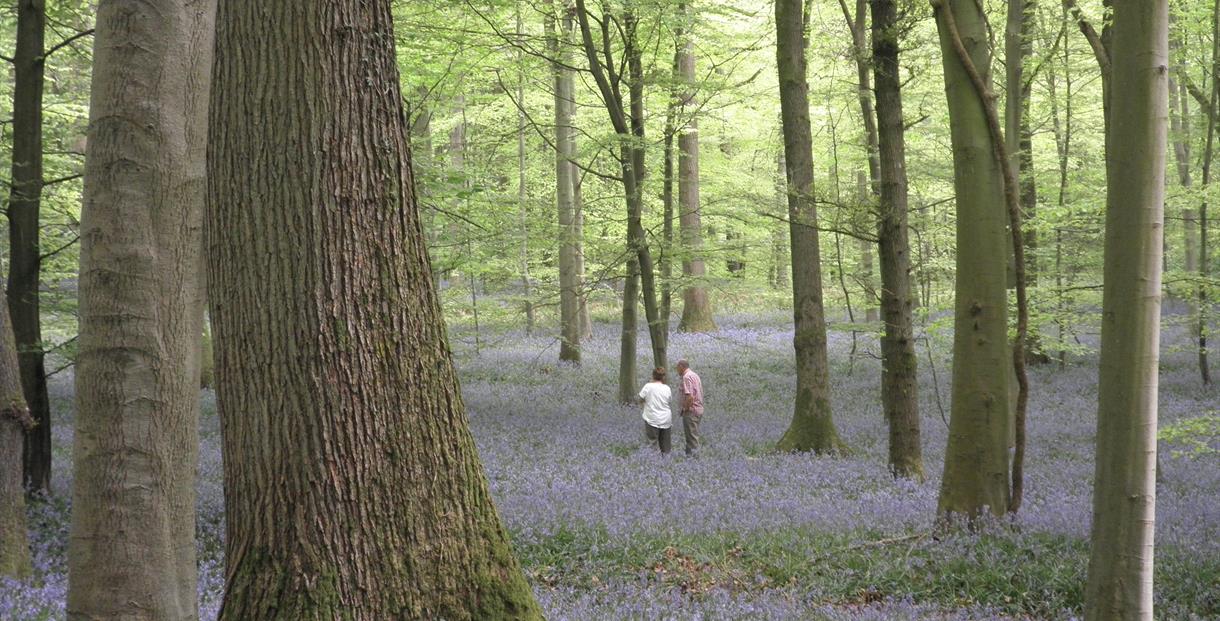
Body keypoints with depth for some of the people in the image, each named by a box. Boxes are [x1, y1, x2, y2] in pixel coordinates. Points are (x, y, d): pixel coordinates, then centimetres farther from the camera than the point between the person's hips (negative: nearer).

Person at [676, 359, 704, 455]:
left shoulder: (686, 377, -15)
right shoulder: (695, 375, 15)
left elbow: (690, 396, -25)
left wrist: (685, 409, -13)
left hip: (691, 411, -10)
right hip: (699, 409, 10)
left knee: (691, 437, -5)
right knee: (694, 435, 16)